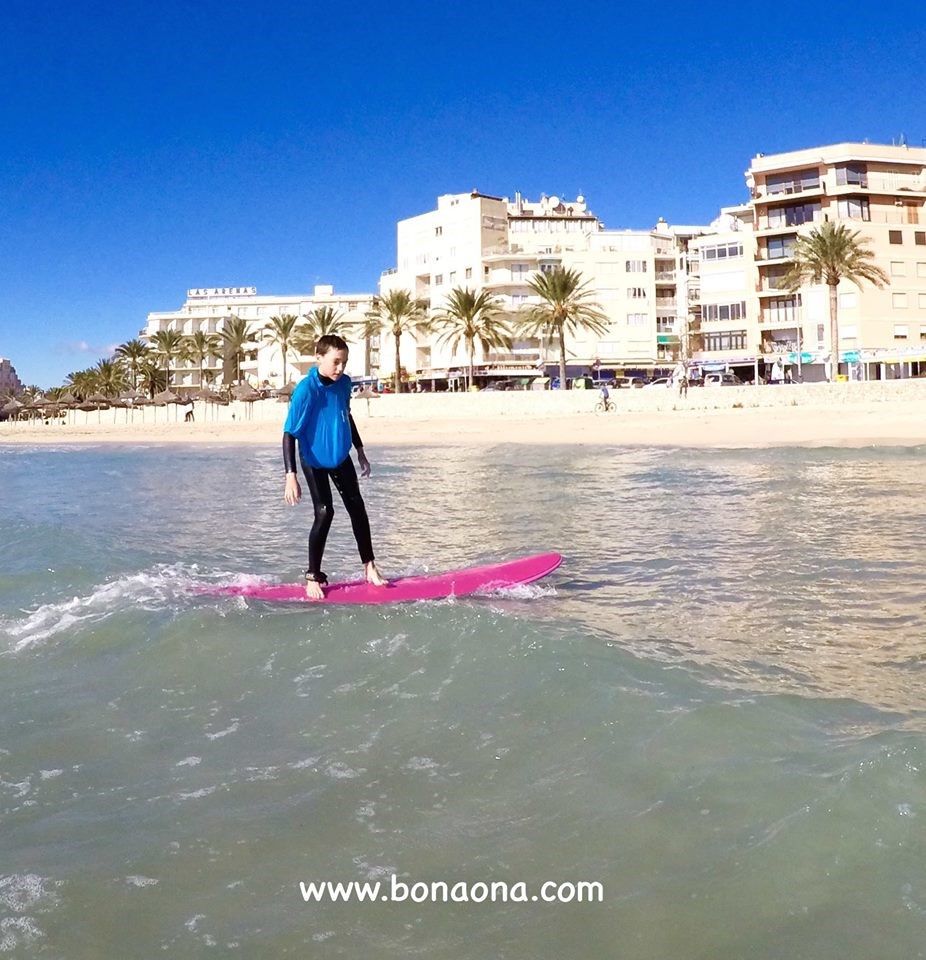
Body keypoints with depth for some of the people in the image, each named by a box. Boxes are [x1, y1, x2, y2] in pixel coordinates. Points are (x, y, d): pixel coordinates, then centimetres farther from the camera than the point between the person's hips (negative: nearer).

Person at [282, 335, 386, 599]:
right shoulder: (305, 390, -27)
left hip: (340, 456, 6)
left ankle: (369, 567, 18)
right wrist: (291, 476, -33)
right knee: (324, 513, -10)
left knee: (357, 506, 6)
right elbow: (289, 434, -27)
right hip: (314, 460, -6)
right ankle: (313, 577, 3)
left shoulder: (344, 383, -8)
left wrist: (360, 451, 16)